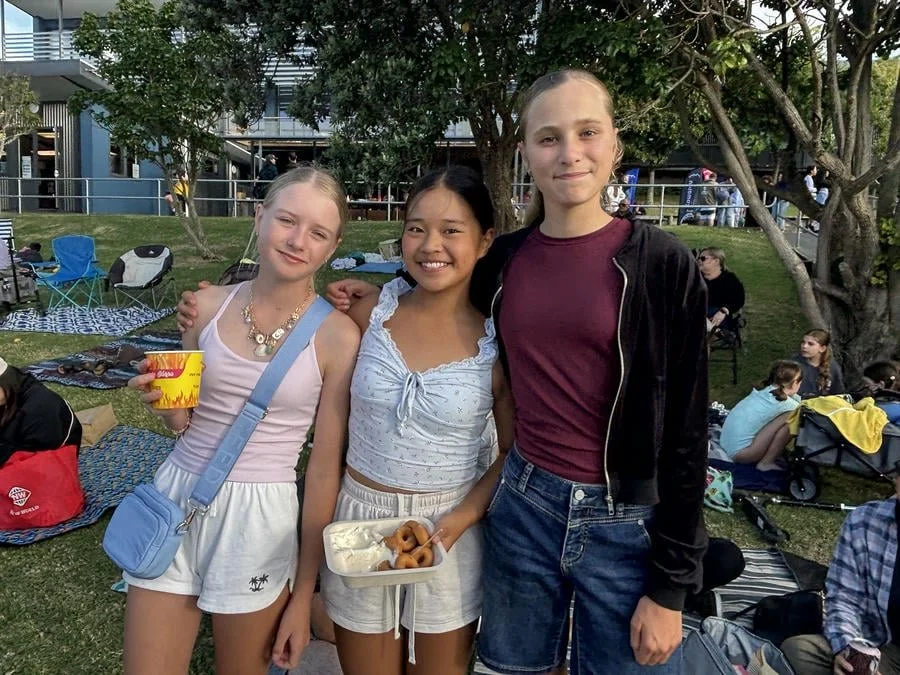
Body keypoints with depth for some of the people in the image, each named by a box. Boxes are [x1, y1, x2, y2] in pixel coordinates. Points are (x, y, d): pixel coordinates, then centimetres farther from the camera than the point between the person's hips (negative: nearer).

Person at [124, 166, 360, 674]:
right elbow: (184, 423, 11)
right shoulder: (209, 305, -2)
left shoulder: (337, 336, -13)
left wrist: (303, 597, -3)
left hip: (260, 517, -3)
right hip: (176, 498, 3)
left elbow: (326, 468, -8)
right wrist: (165, 401, -14)